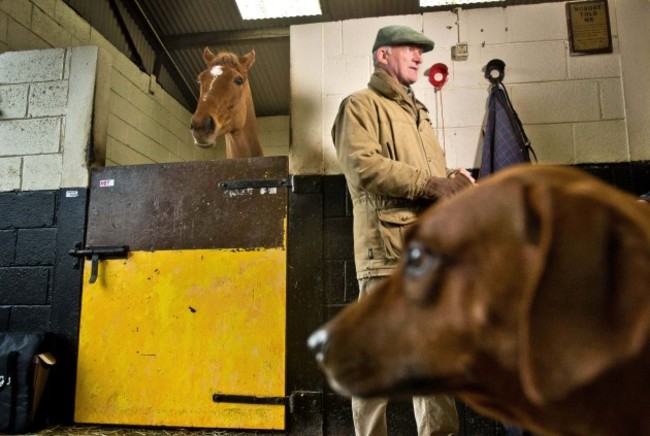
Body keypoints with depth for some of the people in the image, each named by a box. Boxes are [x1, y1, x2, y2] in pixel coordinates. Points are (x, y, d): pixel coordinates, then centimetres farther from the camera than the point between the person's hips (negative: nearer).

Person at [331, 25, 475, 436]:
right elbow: (363, 164, -13)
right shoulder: (361, 104, 4)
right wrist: (431, 185, -15)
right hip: (388, 247, -7)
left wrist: (453, 180, 5)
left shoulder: (417, 112, 29)